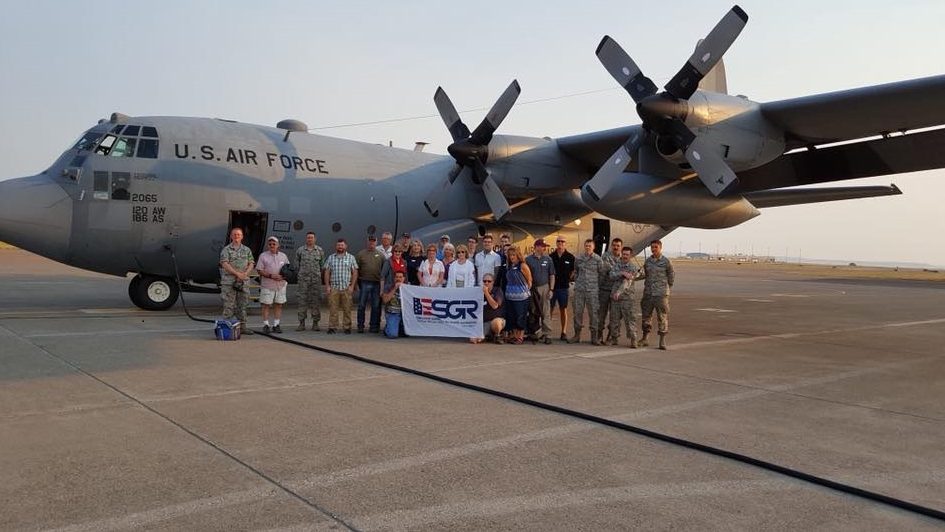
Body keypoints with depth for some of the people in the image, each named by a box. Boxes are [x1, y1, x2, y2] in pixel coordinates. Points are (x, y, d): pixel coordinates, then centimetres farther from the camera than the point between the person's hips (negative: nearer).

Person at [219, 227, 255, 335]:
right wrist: (237, 274, -17)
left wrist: (245, 274, -10)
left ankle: (243, 326, 16)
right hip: (229, 281, -4)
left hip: (243, 282, 4)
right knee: (229, 305, -4)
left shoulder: (247, 250, 14)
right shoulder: (226, 249, 0)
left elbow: (251, 263, 9)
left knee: (242, 304, 10)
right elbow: (224, 264, -10)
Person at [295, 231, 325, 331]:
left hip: (316, 278, 1)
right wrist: (300, 273, 11)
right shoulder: (300, 250, 5)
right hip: (303, 279, 0)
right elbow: (296, 263, 14)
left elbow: (322, 264, 13)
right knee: (302, 300, -1)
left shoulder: (320, 250, 6)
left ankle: (315, 323, 6)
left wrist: (319, 274, 8)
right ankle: (301, 323, 4)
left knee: (316, 300, 0)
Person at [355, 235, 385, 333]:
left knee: (376, 306, 6)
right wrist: (357, 282, -3)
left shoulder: (381, 255, 9)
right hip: (364, 283, -2)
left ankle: (374, 325, 15)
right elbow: (356, 269, 2)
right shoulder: (360, 254, 3)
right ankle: (360, 326, 10)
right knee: (362, 306, 3)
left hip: (377, 284, 2)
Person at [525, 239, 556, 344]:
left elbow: (552, 275, 8)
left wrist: (551, 289, 0)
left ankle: (547, 334, -4)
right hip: (532, 288, 0)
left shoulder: (548, 259, 5)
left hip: (544, 287, 0)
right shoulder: (528, 259, 2)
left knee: (546, 313, -5)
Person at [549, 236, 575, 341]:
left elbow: (574, 270, 11)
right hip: (551, 287, 1)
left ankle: (564, 332, 11)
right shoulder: (551, 256, 2)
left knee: (563, 310, 6)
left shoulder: (570, 257, 0)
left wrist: (570, 279, -1)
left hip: (564, 287, -1)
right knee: (549, 309, 4)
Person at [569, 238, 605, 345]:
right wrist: (577, 282, 12)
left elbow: (601, 274, 4)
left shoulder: (598, 259, -2)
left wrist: (597, 285, 5)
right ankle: (577, 335, 16)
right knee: (577, 312, 5)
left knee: (593, 312, 0)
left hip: (592, 290, -2)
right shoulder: (578, 258, 7)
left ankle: (594, 337, 7)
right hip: (579, 289, 3)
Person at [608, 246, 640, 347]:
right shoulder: (616, 265, 13)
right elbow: (612, 275, -5)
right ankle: (614, 338, 19)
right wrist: (622, 273, -20)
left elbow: (627, 281, -16)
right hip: (614, 296, 4)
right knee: (614, 318, 9)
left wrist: (619, 292, -29)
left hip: (626, 297, -4)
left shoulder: (633, 268, -3)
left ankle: (633, 340, -1)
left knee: (629, 318, -5)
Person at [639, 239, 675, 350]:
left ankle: (662, 341, 4)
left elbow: (671, 277, 5)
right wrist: (647, 286, 13)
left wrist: (667, 289, 8)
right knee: (646, 316, 9)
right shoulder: (647, 261, 8)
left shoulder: (666, 262, -3)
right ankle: (644, 339, 20)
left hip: (661, 294, -4)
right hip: (648, 293, 4)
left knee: (662, 317, -3)